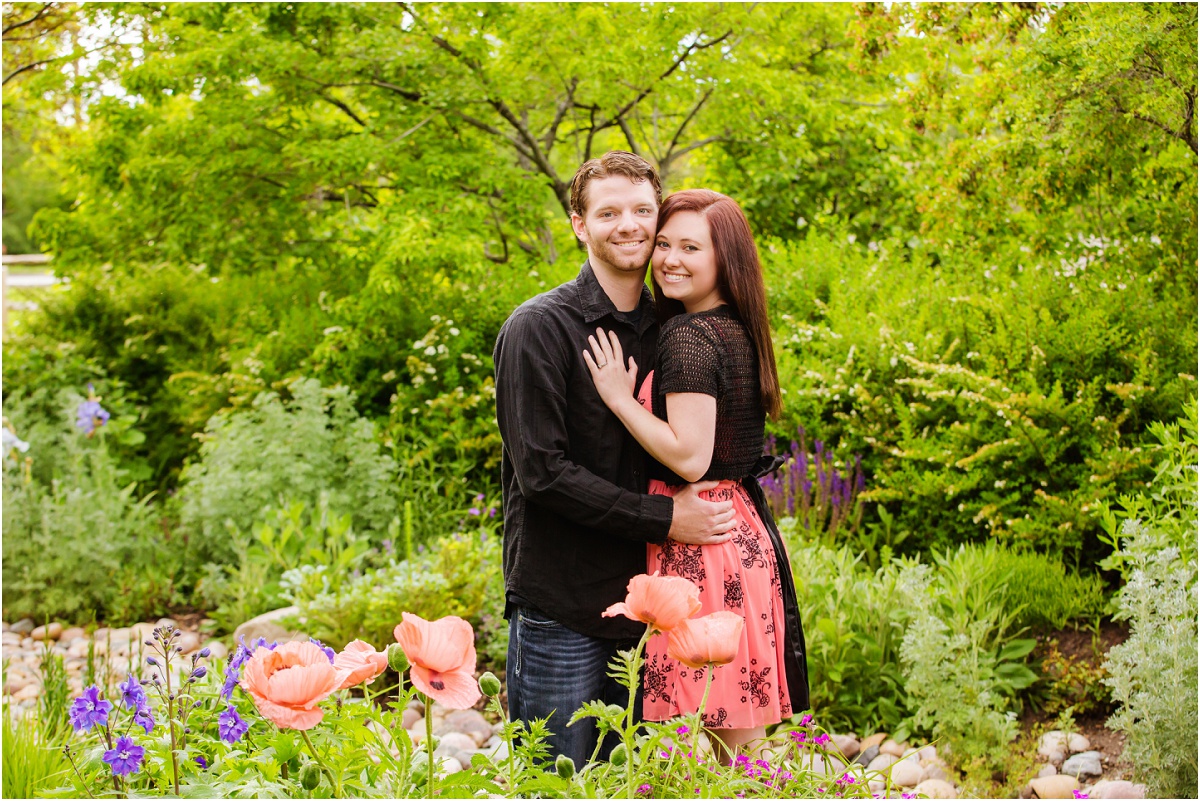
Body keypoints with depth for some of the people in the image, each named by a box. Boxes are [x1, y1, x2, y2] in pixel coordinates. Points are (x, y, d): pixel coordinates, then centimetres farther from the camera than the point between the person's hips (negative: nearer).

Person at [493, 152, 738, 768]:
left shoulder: (664, 330, 11)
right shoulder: (539, 327, -10)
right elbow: (541, 470, -17)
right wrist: (663, 519, -16)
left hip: (638, 599, 6)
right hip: (559, 607, -6)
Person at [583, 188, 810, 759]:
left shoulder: (689, 338, -16)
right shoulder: (737, 332, 13)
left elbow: (690, 457, -21)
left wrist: (621, 397, -13)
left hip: (700, 542, -10)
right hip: (746, 534, 10)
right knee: (742, 739, 15)